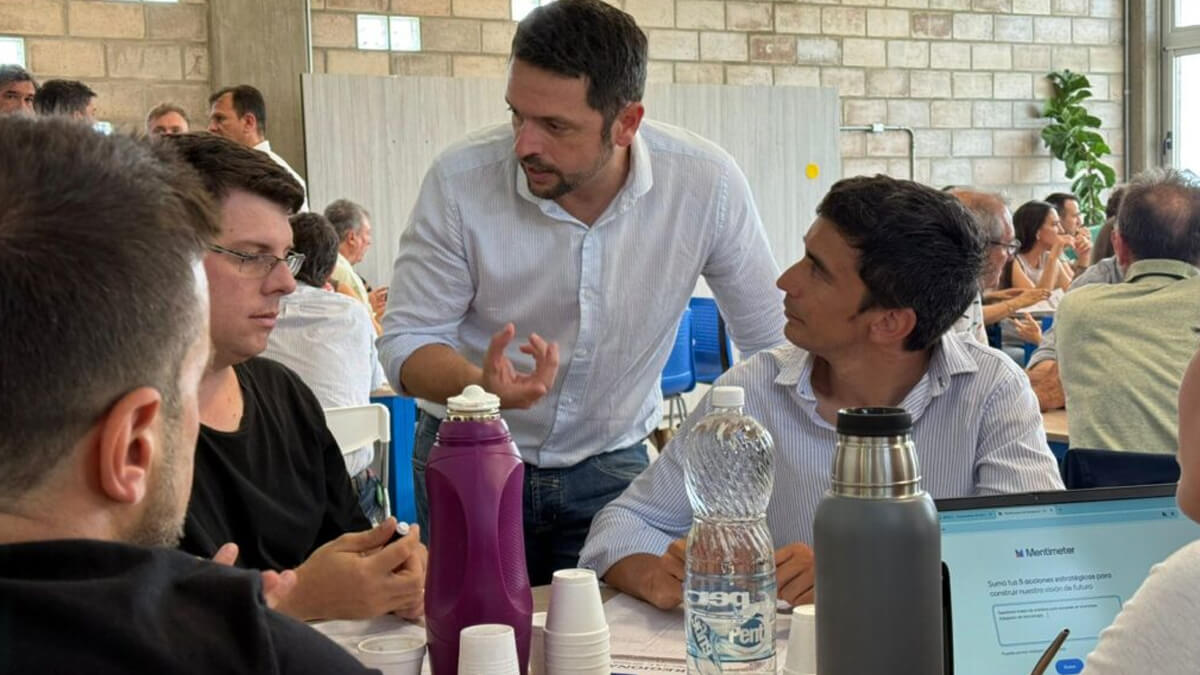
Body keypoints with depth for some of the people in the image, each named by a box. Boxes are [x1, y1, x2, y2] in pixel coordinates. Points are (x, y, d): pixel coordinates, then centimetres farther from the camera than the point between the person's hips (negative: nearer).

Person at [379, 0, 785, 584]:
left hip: (611, 468, 1)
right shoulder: (460, 180, -19)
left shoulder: (707, 185, -18)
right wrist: (482, 385, -33)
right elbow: (406, 342, -12)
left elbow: (771, 341, -5)